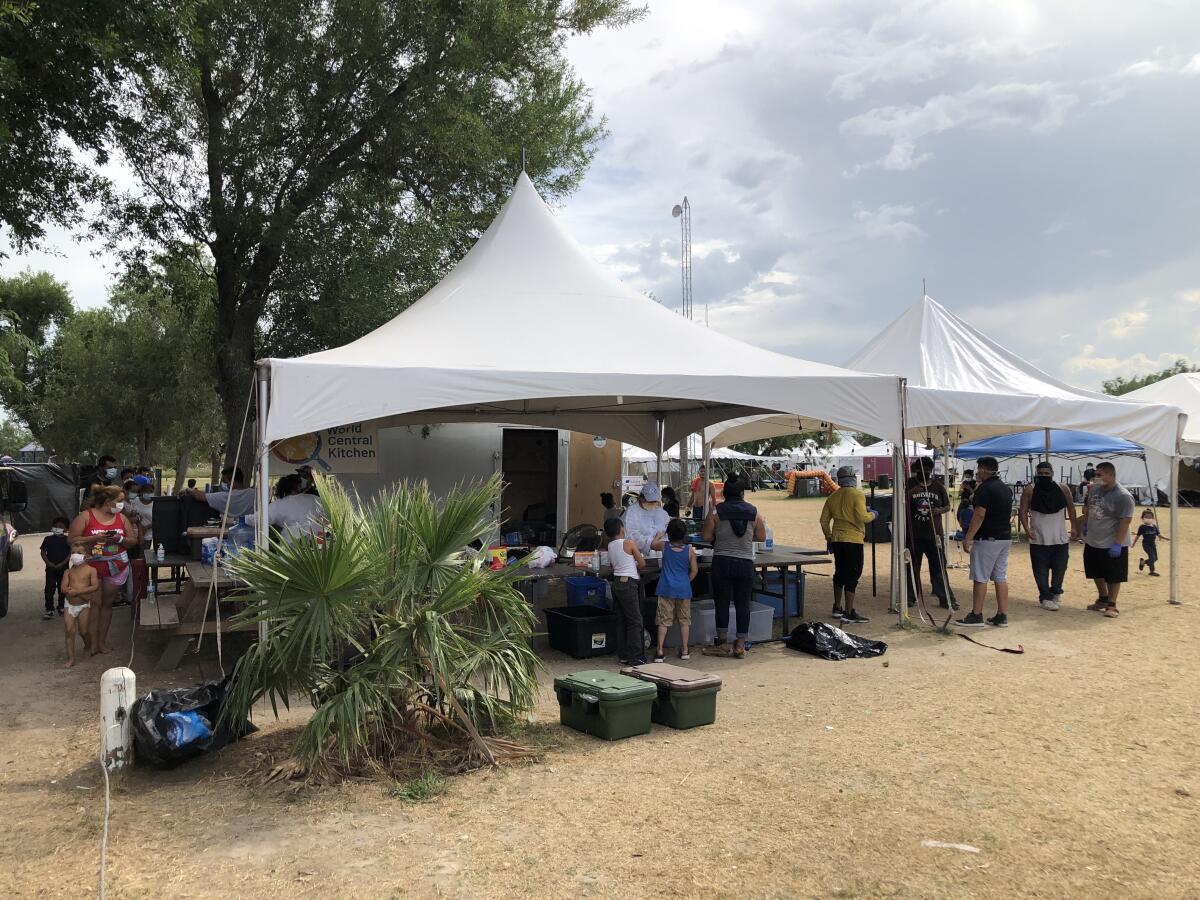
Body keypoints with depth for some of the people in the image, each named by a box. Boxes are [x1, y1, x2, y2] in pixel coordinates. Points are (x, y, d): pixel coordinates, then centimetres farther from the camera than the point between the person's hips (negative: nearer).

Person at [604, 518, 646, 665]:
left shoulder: (610, 546, 7)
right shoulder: (629, 543, -11)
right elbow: (642, 563, -5)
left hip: (616, 582, 7)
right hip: (628, 583, -7)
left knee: (621, 620, 12)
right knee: (635, 621, -2)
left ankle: (623, 655, 16)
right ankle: (634, 657, -2)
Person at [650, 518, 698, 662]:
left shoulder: (664, 546, -5)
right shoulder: (690, 550, -6)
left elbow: (652, 545, 17)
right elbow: (694, 570, -4)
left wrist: (658, 535, 35)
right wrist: (686, 581, 11)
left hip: (666, 589, 0)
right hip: (683, 590, 0)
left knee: (663, 620, 4)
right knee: (684, 620, 12)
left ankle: (660, 651, 1)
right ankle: (684, 650, 17)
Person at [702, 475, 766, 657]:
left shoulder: (717, 511, -4)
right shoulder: (753, 512, 2)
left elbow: (707, 536, -5)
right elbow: (762, 536, 8)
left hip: (722, 562, -2)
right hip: (746, 562, 2)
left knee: (722, 603, 7)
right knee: (743, 604, 8)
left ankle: (722, 644, 13)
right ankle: (740, 646, 10)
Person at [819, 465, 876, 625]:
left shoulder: (832, 497, 9)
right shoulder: (857, 495, -9)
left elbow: (824, 520, 11)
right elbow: (862, 517, -18)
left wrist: (829, 537, 20)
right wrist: (872, 515, 1)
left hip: (837, 540, 7)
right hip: (853, 540, -6)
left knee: (840, 573, 18)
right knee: (852, 575, -4)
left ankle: (837, 608, 26)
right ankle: (849, 613, -5)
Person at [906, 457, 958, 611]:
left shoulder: (938, 486, 7)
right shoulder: (909, 484, 1)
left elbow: (948, 506, 14)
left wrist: (940, 510, -9)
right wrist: (910, 493, -20)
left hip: (934, 534, 1)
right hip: (914, 535, -1)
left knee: (939, 567, 1)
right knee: (913, 567, 7)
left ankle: (946, 599, 6)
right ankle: (910, 597, 18)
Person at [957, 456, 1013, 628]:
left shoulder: (984, 488, -14)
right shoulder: (1006, 488, 14)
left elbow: (979, 515, -20)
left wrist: (968, 537, -19)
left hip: (987, 538, -9)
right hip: (1005, 537, 9)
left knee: (980, 578, -3)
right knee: (1001, 577, 9)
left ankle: (976, 615, 0)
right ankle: (1002, 616, 10)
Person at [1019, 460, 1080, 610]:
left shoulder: (1063, 489, 0)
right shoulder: (1030, 490, -6)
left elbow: (1071, 509, 9)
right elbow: (1023, 512, -4)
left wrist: (1075, 528, 1)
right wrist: (1027, 529, -17)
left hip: (1060, 539, 2)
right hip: (1038, 540, -2)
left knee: (1059, 569, 11)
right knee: (1041, 572, 1)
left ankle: (1055, 593, 28)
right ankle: (1045, 598, 9)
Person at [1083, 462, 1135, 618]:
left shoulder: (1123, 496, -20)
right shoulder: (1094, 489, 2)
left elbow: (1126, 521, -22)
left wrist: (1117, 543, -23)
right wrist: (1086, 529, 18)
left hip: (1112, 545, -7)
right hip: (1092, 542, 8)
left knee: (1113, 577, 3)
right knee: (1097, 574, 20)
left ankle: (1112, 605, 14)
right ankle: (1103, 599, 37)